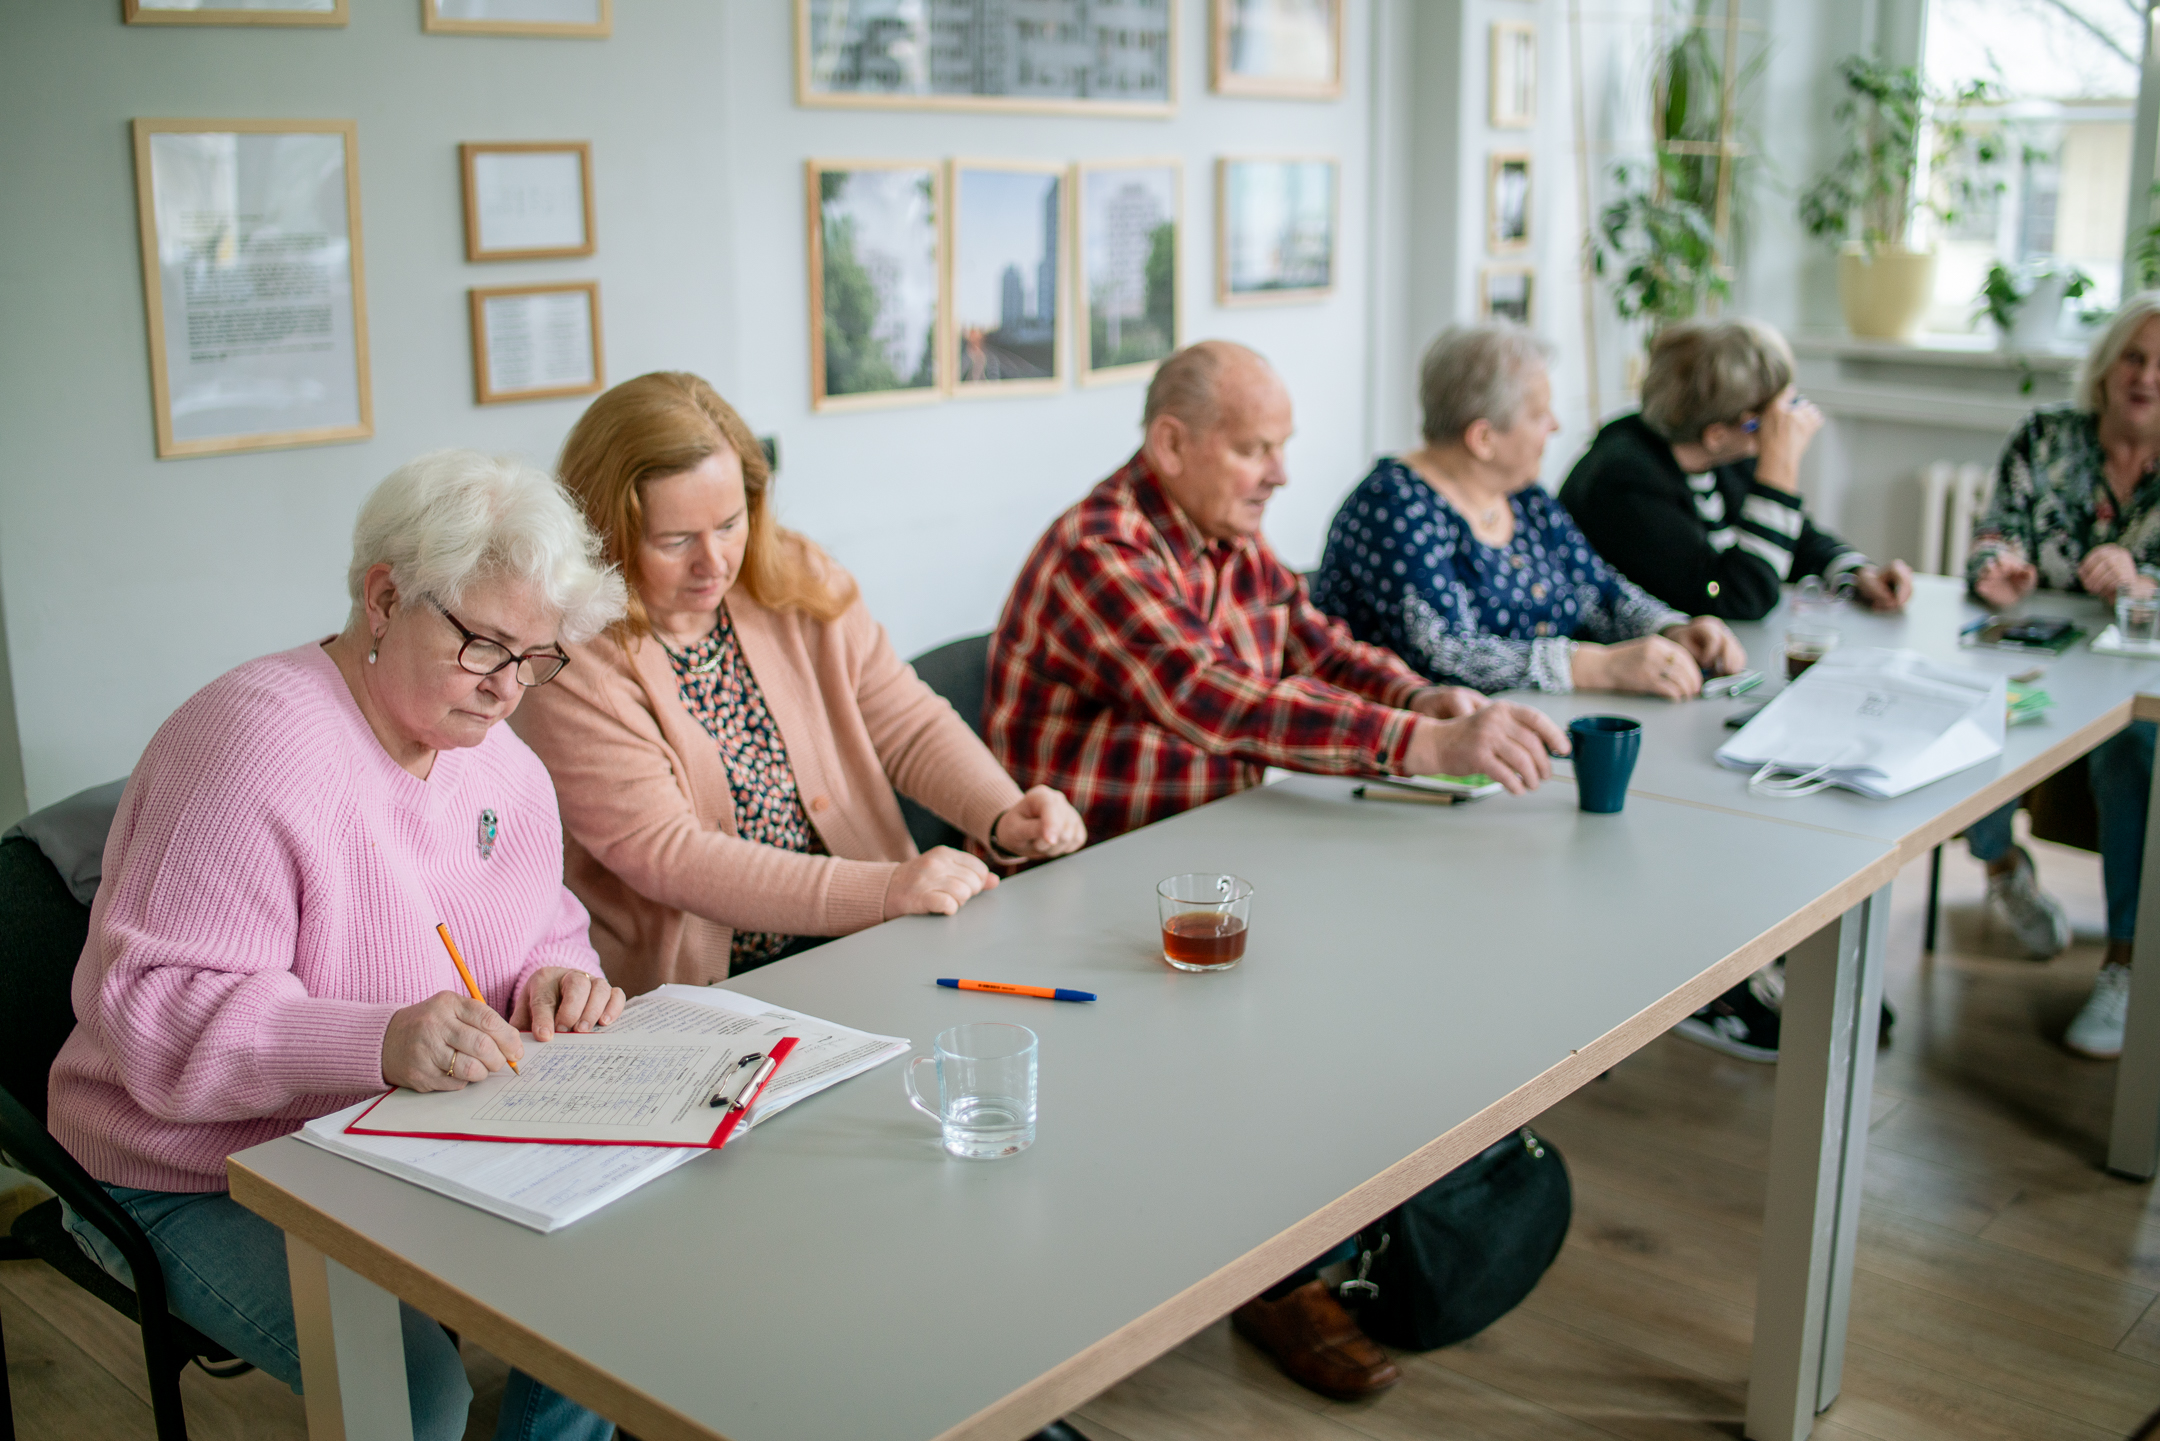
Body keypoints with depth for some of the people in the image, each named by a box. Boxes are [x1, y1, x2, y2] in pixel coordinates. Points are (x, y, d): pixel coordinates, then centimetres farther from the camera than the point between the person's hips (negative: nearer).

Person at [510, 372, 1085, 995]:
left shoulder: (800, 583, 4)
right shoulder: (572, 664, -13)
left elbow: (910, 724, 9)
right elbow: (664, 855, -18)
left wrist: (1004, 817, -12)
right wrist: (884, 891, -26)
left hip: (858, 950, 6)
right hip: (686, 999, -5)